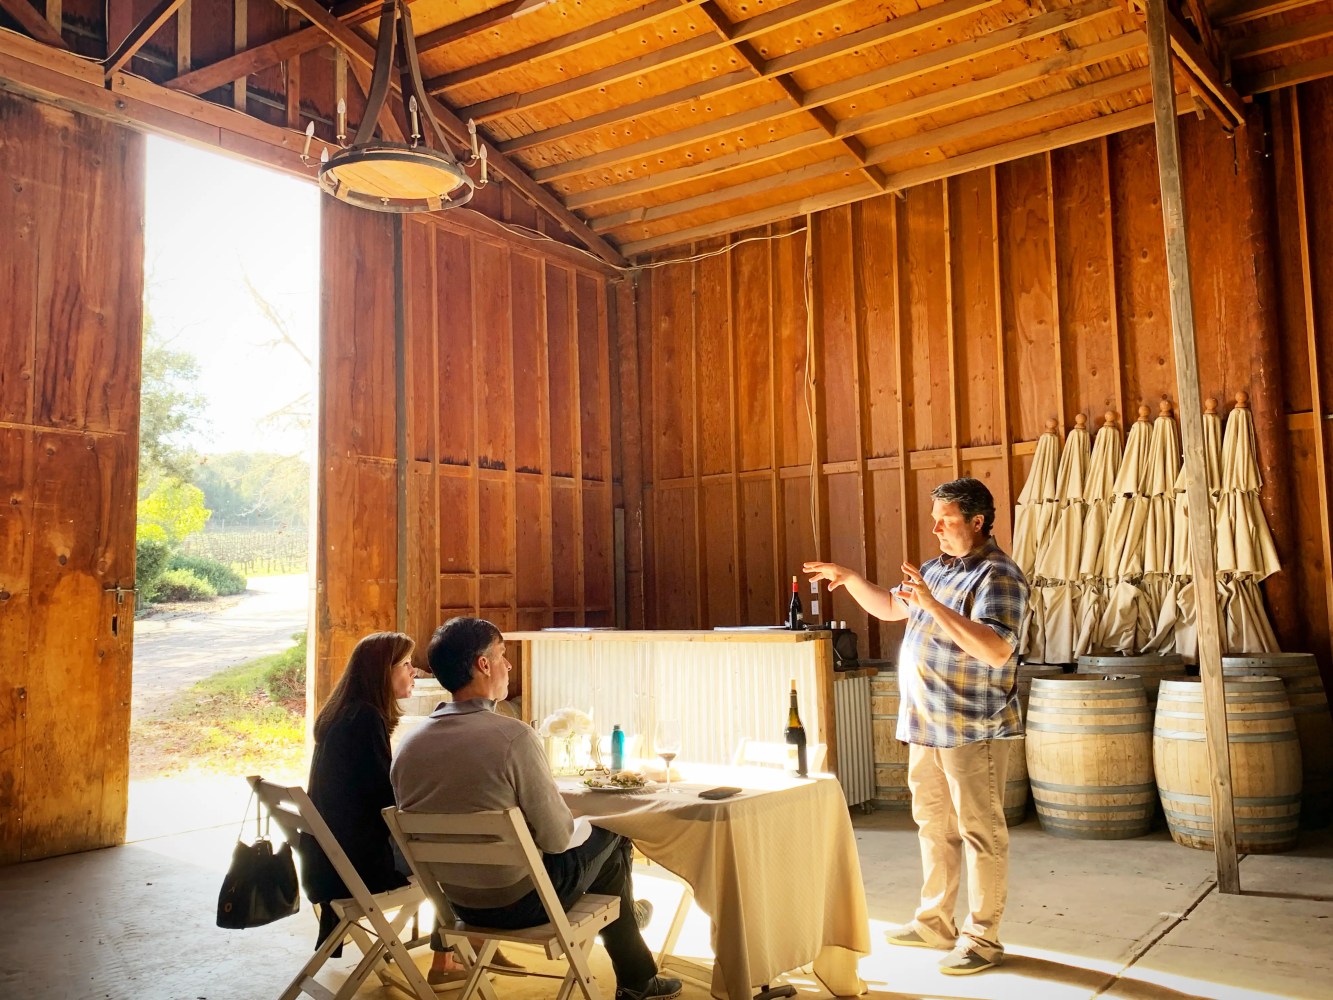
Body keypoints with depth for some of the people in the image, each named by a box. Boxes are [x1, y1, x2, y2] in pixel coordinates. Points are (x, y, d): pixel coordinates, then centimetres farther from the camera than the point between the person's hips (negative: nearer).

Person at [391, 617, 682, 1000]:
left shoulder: (408, 746, -7)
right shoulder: (512, 736, -26)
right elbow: (556, 838, -20)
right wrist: (578, 826, 3)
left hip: (457, 901, 6)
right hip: (518, 901, -6)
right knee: (608, 838, 19)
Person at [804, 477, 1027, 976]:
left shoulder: (998, 576, -15)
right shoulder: (938, 568, 13)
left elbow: (997, 651, -28)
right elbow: (889, 607, 25)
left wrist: (933, 604, -31)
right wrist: (850, 578, 9)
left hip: (973, 730, -9)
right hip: (926, 726, 9)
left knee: (981, 833, 1)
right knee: (933, 825, 17)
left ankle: (983, 939, 12)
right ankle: (935, 921, 30)